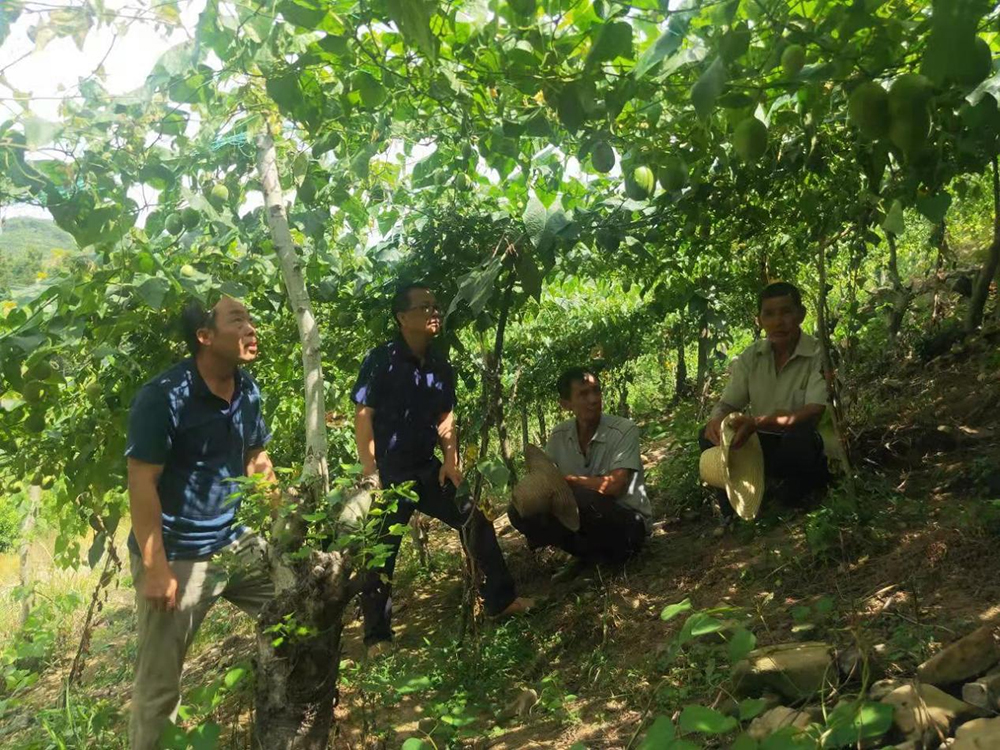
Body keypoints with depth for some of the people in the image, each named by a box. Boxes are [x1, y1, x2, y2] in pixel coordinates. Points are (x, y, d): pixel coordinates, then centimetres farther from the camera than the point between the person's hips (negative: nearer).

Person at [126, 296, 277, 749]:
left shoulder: (248, 392, 0)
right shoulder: (163, 397, -19)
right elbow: (141, 484, -19)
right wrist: (156, 569, -21)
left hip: (237, 543, 7)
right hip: (176, 555, -7)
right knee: (158, 683, 3)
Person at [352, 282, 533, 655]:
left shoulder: (440, 366, 5)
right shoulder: (381, 360, -13)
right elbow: (363, 417, -14)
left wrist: (451, 460, 1)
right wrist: (370, 474, -18)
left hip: (427, 468, 6)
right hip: (388, 472, -6)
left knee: (475, 520, 5)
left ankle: (500, 599, 19)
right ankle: (377, 637, 15)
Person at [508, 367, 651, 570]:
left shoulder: (624, 430, -16)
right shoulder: (560, 435, -1)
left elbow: (613, 486, -27)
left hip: (629, 524, -5)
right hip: (589, 523, 5)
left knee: (578, 498, -34)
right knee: (520, 510, -12)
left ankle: (593, 555, -6)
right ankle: (590, 554, -4)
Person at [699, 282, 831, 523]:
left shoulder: (819, 355, -15)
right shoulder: (751, 356, 0)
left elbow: (814, 412, -26)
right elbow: (727, 404, -1)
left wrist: (757, 423, -41)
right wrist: (716, 421, -28)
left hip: (805, 449, -4)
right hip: (763, 446, 4)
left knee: (799, 437, -37)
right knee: (710, 436, -18)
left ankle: (794, 509, -10)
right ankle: (733, 514, -8)